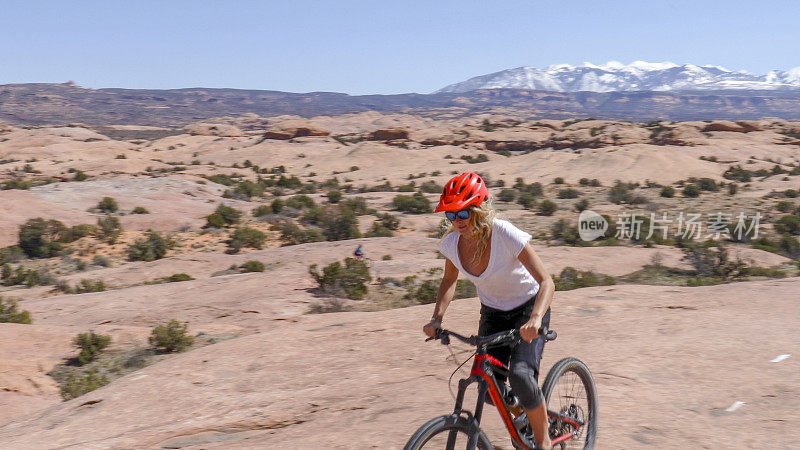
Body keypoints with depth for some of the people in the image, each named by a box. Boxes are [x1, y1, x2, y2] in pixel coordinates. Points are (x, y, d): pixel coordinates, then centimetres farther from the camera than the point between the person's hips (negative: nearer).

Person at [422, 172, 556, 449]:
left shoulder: (505, 235, -29)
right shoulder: (452, 242, -14)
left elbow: (546, 282, -29)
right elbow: (449, 280, 6)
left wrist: (535, 319, -47)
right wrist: (437, 318, -10)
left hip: (528, 308, -5)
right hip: (492, 312, 5)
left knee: (521, 376, -26)